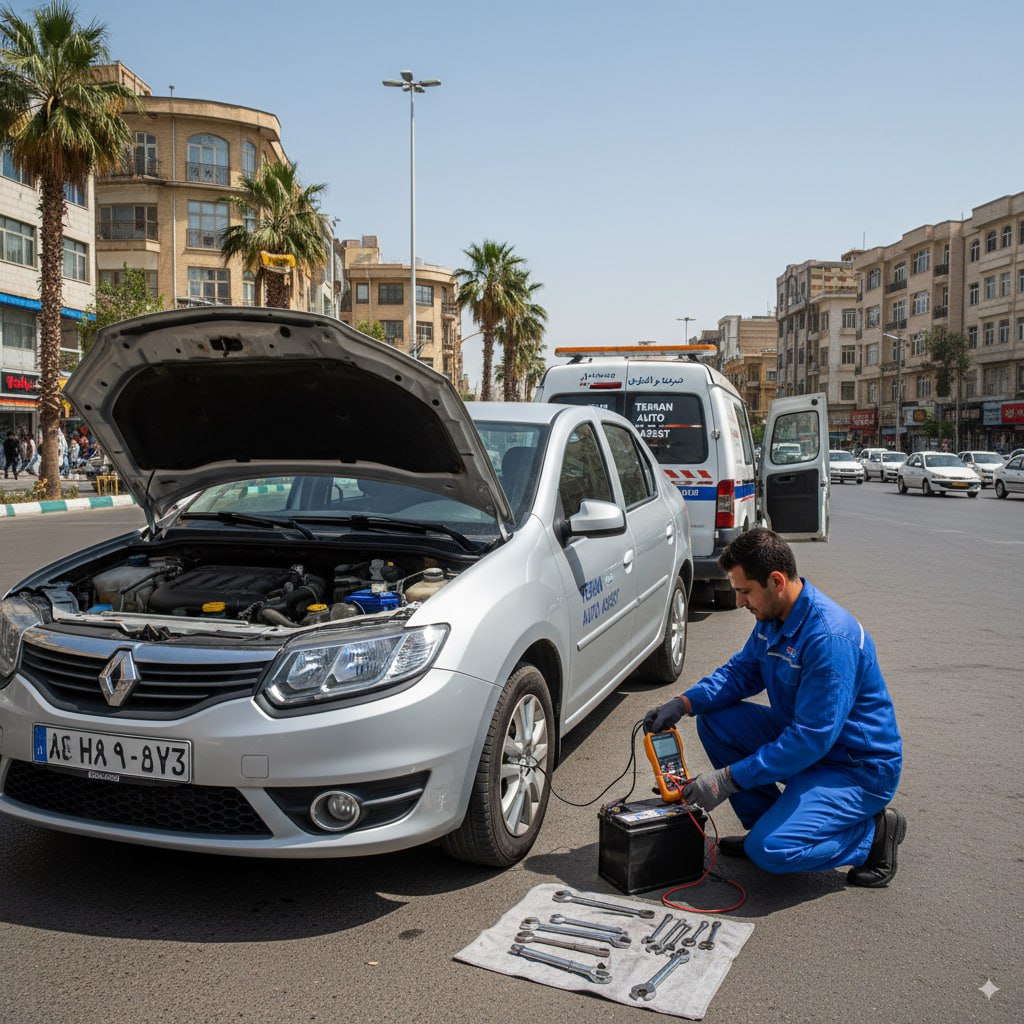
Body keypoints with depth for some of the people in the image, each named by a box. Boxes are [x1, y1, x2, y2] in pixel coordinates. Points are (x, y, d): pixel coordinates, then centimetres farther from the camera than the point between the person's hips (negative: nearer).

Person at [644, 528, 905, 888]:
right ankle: (766, 822, 9)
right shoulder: (773, 617, -1)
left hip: (859, 768, -9)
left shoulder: (830, 637, -30)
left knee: (771, 851, -24)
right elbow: (740, 672, 11)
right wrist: (682, 704, -7)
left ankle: (872, 832, 0)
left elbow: (812, 739, -30)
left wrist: (728, 779, -28)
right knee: (713, 720, -2)